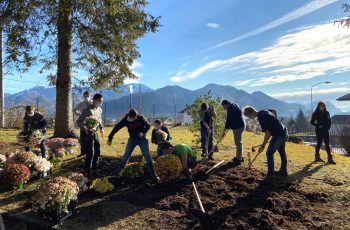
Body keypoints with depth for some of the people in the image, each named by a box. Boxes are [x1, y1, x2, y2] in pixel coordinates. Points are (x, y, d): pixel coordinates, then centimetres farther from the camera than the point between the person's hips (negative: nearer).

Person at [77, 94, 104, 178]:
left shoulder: (99, 110, 5)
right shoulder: (87, 110, -19)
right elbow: (79, 122, -20)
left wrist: (101, 128, 3)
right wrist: (85, 129, -37)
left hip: (95, 133, 8)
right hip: (87, 134, -8)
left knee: (97, 152, 13)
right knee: (90, 154, -5)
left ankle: (94, 171, 29)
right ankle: (88, 173, 10)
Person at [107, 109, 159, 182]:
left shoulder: (141, 118, -19)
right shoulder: (126, 119, -18)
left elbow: (148, 126, -2)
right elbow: (116, 128, -16)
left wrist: (143, 132, -20)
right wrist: (110, 138, -18)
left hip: (142, 138, -1)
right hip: (132, 139, 1)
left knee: (147, 156, -5)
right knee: (126, 155, -3)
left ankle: (153, 175, 0)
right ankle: (117, 172, 11)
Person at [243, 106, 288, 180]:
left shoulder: (261, 118, -19)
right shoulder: (264, 112, 9)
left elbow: (267, 133, -20)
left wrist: (263, 146, -11)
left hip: (279, 135, -10)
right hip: (284, 132, 10)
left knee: (269, 154, -4)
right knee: (282, 152, 24)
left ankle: (270, 175, 0)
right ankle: (283, 171, 40)